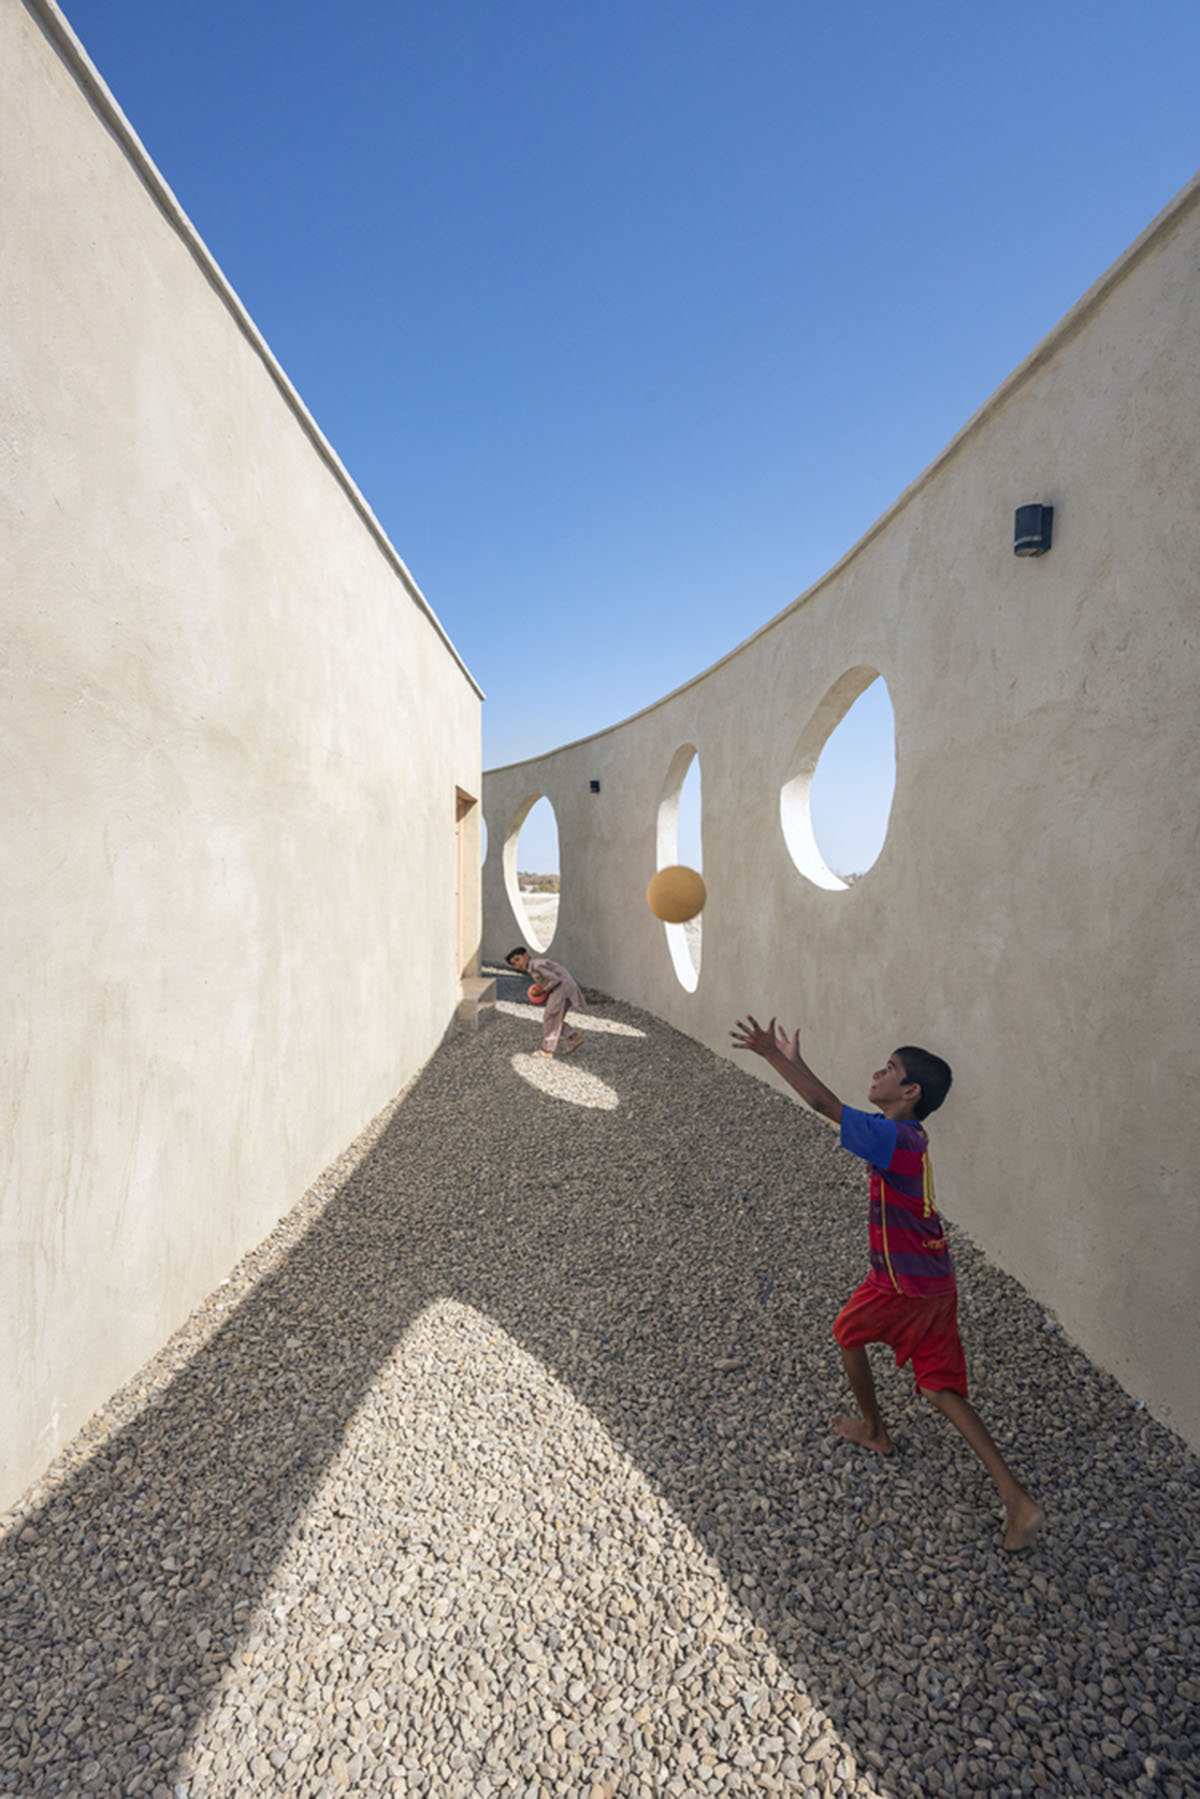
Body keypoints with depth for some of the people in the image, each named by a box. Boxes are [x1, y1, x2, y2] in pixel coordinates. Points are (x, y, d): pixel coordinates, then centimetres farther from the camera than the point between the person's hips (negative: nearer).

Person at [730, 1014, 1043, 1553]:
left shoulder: (893, 1137, -22)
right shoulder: (909, 1135, 6)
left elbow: (826, 1104, -27)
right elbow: (836, 1106, 16)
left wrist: (770, 1053, -24)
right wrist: (794, 1062, 14)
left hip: (900, 1284, -8)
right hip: (936, 1282, 8)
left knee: (848, 1333, 21)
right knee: (940, 1387, 13)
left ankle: (874, 1429, 40)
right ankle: (1016, 1498, 8)